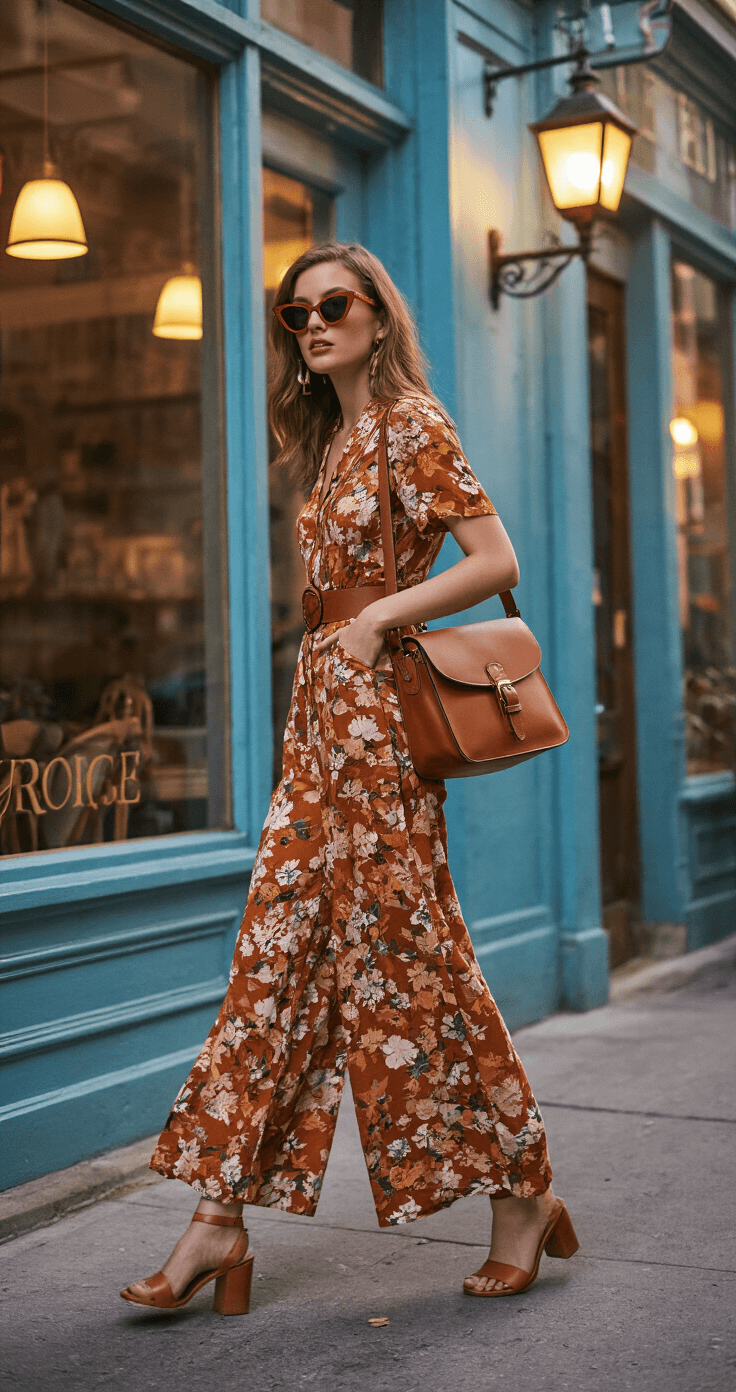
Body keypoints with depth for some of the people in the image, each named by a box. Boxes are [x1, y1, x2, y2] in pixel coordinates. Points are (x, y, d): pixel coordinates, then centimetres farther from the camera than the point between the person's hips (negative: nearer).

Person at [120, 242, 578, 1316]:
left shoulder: (410, 423, -6)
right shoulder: (334, 440, 19)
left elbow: (497, 561, -13)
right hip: (322, 706, 8)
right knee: (281, 949, 4)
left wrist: (376, 619, -15)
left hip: (376, 705, -8)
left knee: (402, 949, -4)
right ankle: (222, 1217, 7)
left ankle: (523, 1194, 11)